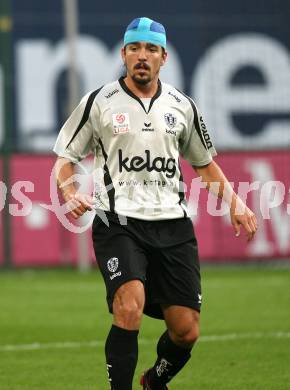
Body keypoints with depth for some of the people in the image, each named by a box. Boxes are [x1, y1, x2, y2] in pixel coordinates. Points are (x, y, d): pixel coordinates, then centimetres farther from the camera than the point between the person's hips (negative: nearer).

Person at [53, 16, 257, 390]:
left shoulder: (182, 106, 11)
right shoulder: (98, 102, 1)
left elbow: (205, 163, 24)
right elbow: (65, 158, 7)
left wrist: (235, 203, 10)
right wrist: (69, 193, -14)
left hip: (172, 224, 3)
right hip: (118, 222, -3)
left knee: (186, 331, 0)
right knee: (129, 306, -28)